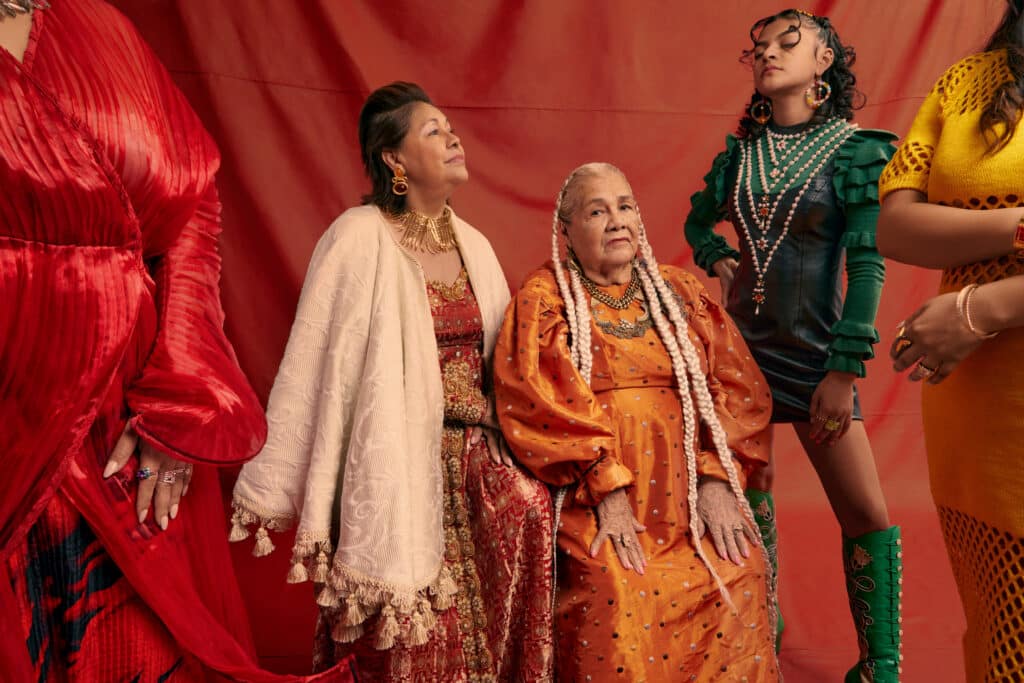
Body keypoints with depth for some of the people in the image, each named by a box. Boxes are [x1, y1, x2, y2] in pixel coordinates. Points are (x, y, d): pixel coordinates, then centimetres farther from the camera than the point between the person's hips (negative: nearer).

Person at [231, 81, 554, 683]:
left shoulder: (474, 244, 11)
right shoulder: (360, 238, -7)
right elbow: (313, 367, -8)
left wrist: (516, 458, 10)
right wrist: (269, 491, -8)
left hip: (480, 468, 5)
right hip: (399, 474, -5)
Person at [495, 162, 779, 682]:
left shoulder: (682, 294, 15)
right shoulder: (544, 299, 5)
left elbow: (737, 387, 8)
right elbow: (538, 406, -7)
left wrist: (718, 480, -6)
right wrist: (606, 492, -14)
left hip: (689, 494, 3)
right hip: (595, 499, -3)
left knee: (738, 580, -18)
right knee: (617, 599, -24)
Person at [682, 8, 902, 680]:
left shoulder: (856, 150, -4)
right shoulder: (739, 151, 6)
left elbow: (867, 264, -9)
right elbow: (698, 222, 23)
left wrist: (845, 370, -14)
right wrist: (720, 262, 1)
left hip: (814, 350, -3)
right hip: (740, 341, 3)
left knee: (867, 513, -4)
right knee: (749, 492, 13)